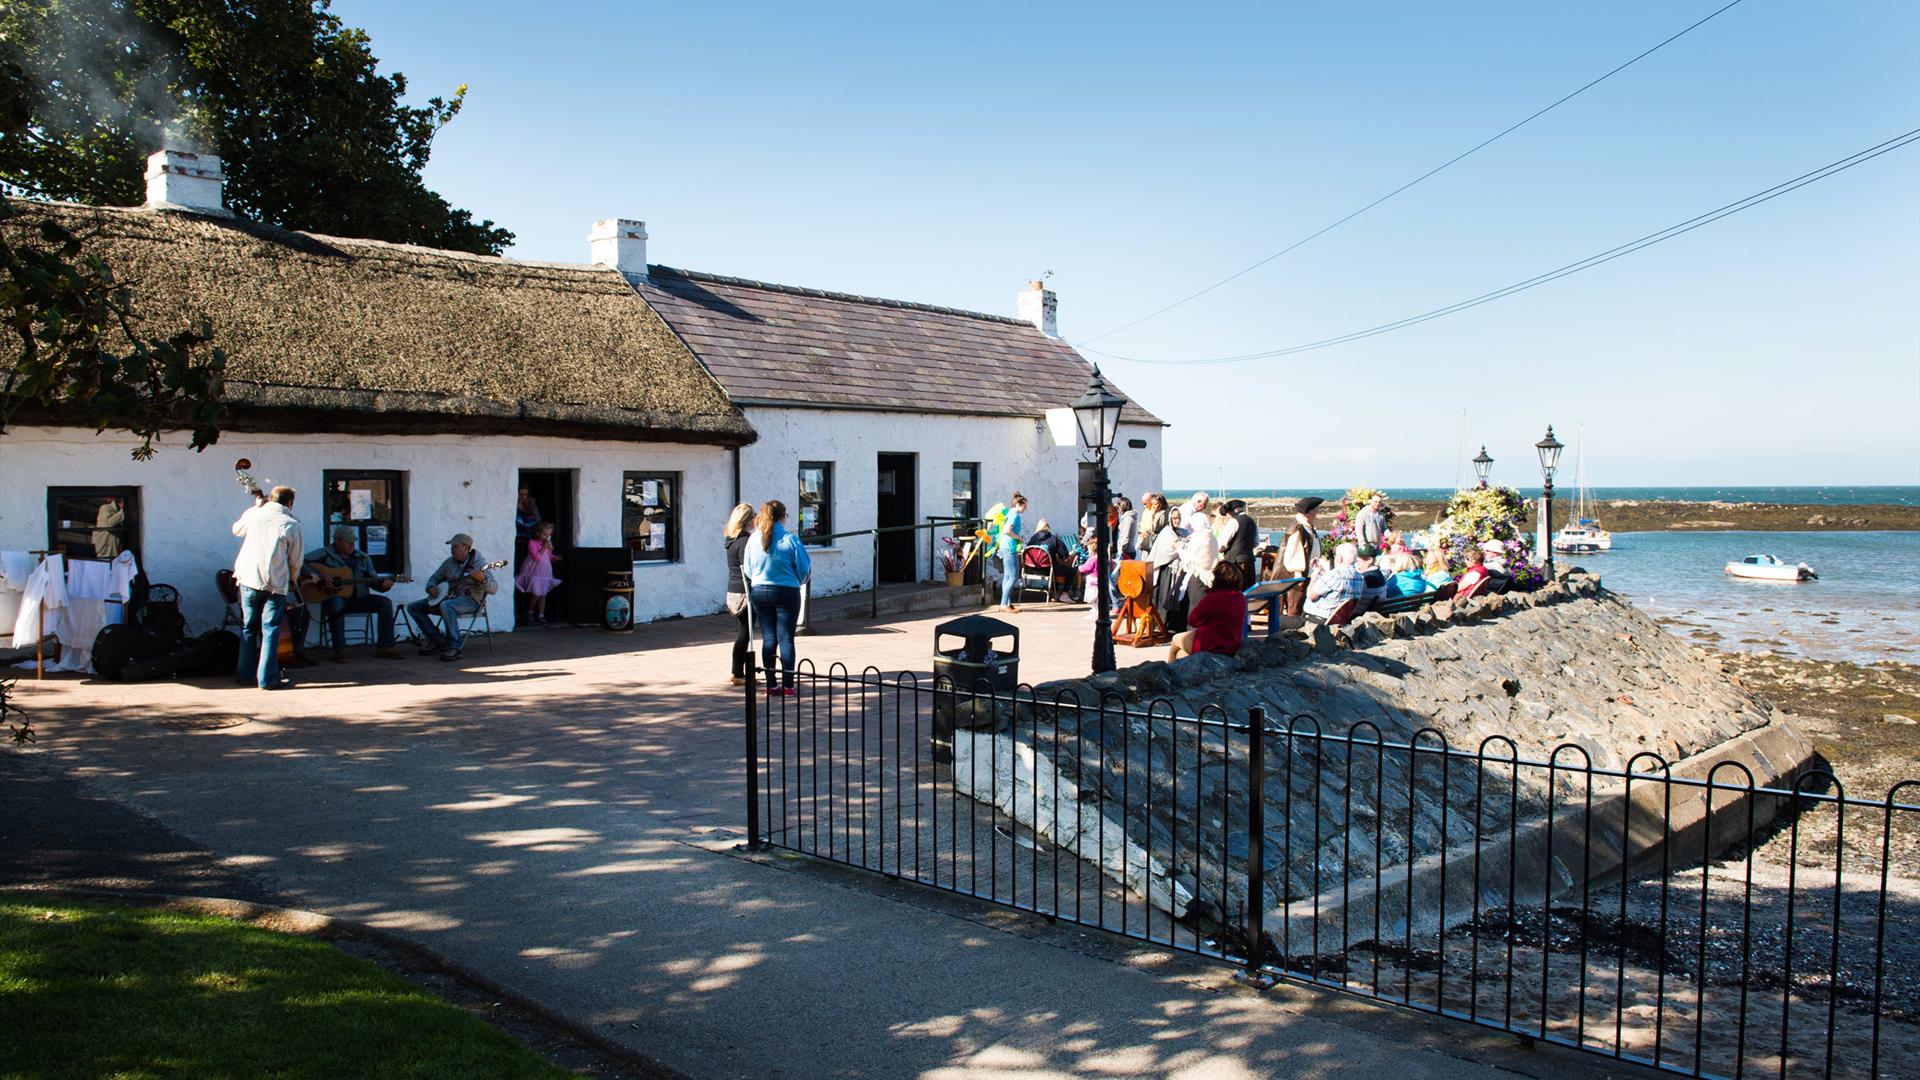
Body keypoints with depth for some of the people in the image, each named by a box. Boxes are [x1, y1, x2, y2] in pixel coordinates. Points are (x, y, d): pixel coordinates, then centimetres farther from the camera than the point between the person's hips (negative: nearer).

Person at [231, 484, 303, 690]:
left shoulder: (253, 513, 4)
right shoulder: (292, 524, -4)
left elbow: (236, 530, 27)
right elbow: (295, 560, 1)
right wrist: (292, 580, 21)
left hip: (248, 578, 4)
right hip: (275, 583, -4)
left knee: (248, 627, 16)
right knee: (270, 630, 1)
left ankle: (246, 673, 23)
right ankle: (267, 678, -2)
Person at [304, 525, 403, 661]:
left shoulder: (363, 558, 14)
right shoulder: (324, 554, 0)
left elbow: (373, 581, 11)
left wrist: (384, 584, -11)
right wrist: (312, 575, -24)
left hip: (358, 599, 5)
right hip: (333, 597, -5)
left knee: (385, 602, -17)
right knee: (336, 604, -40)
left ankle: (385, 647, -16)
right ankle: (339, 650, -32)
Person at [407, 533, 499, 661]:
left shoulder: (478, 564, -11)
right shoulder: (449, 562, 9)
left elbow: (494, 589, -19)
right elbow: (435, 578, 23)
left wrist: (482, 580, -39)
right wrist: (431, 587, 0)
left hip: (470, 600, -8)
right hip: (449, 597, 8)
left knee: (446, 606, -40)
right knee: (413, 607, 1)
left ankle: (453, 647, -32)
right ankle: (437, 640, 2)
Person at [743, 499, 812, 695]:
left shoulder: (753, 539, -1)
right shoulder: (789, 539, -12)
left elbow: (747, 569, 7)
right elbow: (804, 568, -7)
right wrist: (798, 580, 14)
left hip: (759, 592, 4)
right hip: (786, 592, -3)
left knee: (768, 639, 10)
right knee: (786, 639, 2)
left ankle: (771, 684, 11)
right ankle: (787, 685, 2)